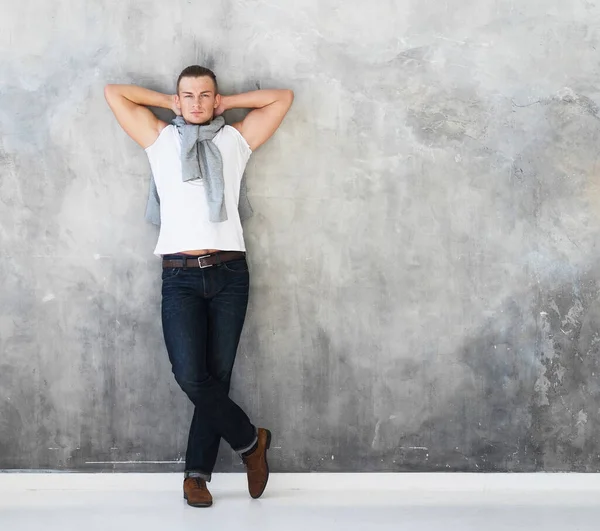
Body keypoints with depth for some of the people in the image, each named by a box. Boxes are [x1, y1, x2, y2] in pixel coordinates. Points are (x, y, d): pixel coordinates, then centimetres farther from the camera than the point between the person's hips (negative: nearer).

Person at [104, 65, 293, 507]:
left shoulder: (236, 139, 14)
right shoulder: (160, 139, 14)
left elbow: (282, 98, 18)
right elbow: (114, 93, 16)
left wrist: (227, 103, 18)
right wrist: (168, 103, 19)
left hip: (229, 273, 1)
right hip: (180, 276, -1)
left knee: (216, 376, 1)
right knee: (190, 376, -15)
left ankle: (197, 472, 11)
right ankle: (250, 439, 8)